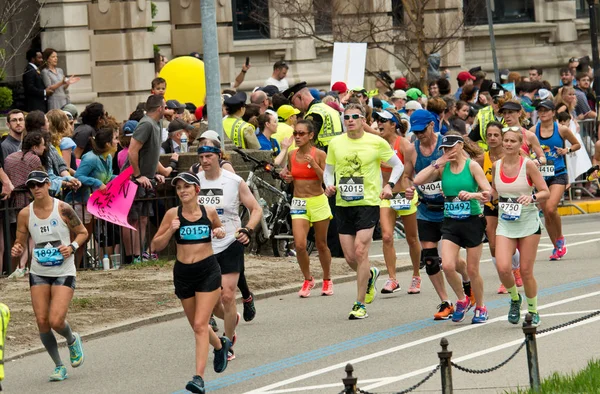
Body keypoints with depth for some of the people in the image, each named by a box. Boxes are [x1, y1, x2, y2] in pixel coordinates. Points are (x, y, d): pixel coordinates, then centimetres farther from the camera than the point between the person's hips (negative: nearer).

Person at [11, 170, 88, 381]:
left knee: (56, 321, -15)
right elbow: (20, 243, 8)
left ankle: (72, 340, 21)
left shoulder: (63, 209, -9)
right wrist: (16, 251, -15)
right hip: (38, 273, 3)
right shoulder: (25, 214, 0)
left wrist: (72, 246, -15)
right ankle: (59, 367, 15)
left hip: (64, 272, -3)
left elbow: (82, 232, 4)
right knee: (42, 322, -3)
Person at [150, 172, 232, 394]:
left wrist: (220, 233, -4)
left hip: (208, 271, -3)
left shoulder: (209, 212, -3)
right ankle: (220, 345, 49)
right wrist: (171, 230, -18)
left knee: (200, 325, -12)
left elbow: (220, 230, 19)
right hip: (183, 273, 3)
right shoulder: (173, 214, -4)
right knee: (196, 325, 17)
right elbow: (155, 246, -2)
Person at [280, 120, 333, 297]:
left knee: (321, 244, 9)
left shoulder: (319, 154, -7)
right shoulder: (292, 155, 4)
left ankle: (327, 280, 28)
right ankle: (308, 280, 9)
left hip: (318, 202, -3)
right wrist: (286, 176, -3)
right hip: (298, 203, 3)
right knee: (299, 245, -11)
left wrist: (314, 165, -23)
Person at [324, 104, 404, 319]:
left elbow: (398, 165, 9)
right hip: (343, 204, 4)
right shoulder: (335, 143, 6)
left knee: (360, 252, -15)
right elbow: (328, 170, 18)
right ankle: (370, 275, 39)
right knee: (350, 257, 4)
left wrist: (389, 185, -7)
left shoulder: (376, 142, -3)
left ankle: (360, 305, -7)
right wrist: (329, 185, -3)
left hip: (368, 203, -4)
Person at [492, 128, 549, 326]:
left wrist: (532, 197, -26)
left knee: (526, 271, 0)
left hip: (528, 223, -3)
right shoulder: (497, 165, 3)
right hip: (505, 223, 3)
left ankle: (533, 311, 20)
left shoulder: (528, 165, -8)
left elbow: (545, 192, -7)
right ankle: (515, 299, 15)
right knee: (503, 268, -15)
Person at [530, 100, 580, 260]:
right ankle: (557, 247, 19)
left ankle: (560, 239, 3)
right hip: (540, 175, 3)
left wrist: (567, 150, -7)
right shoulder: (533, 131, 2)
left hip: (558, 174, -3)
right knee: (546, 213, 5)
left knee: (551, 208, -20)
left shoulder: (561, 130, -1)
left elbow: (577, 144, 12)